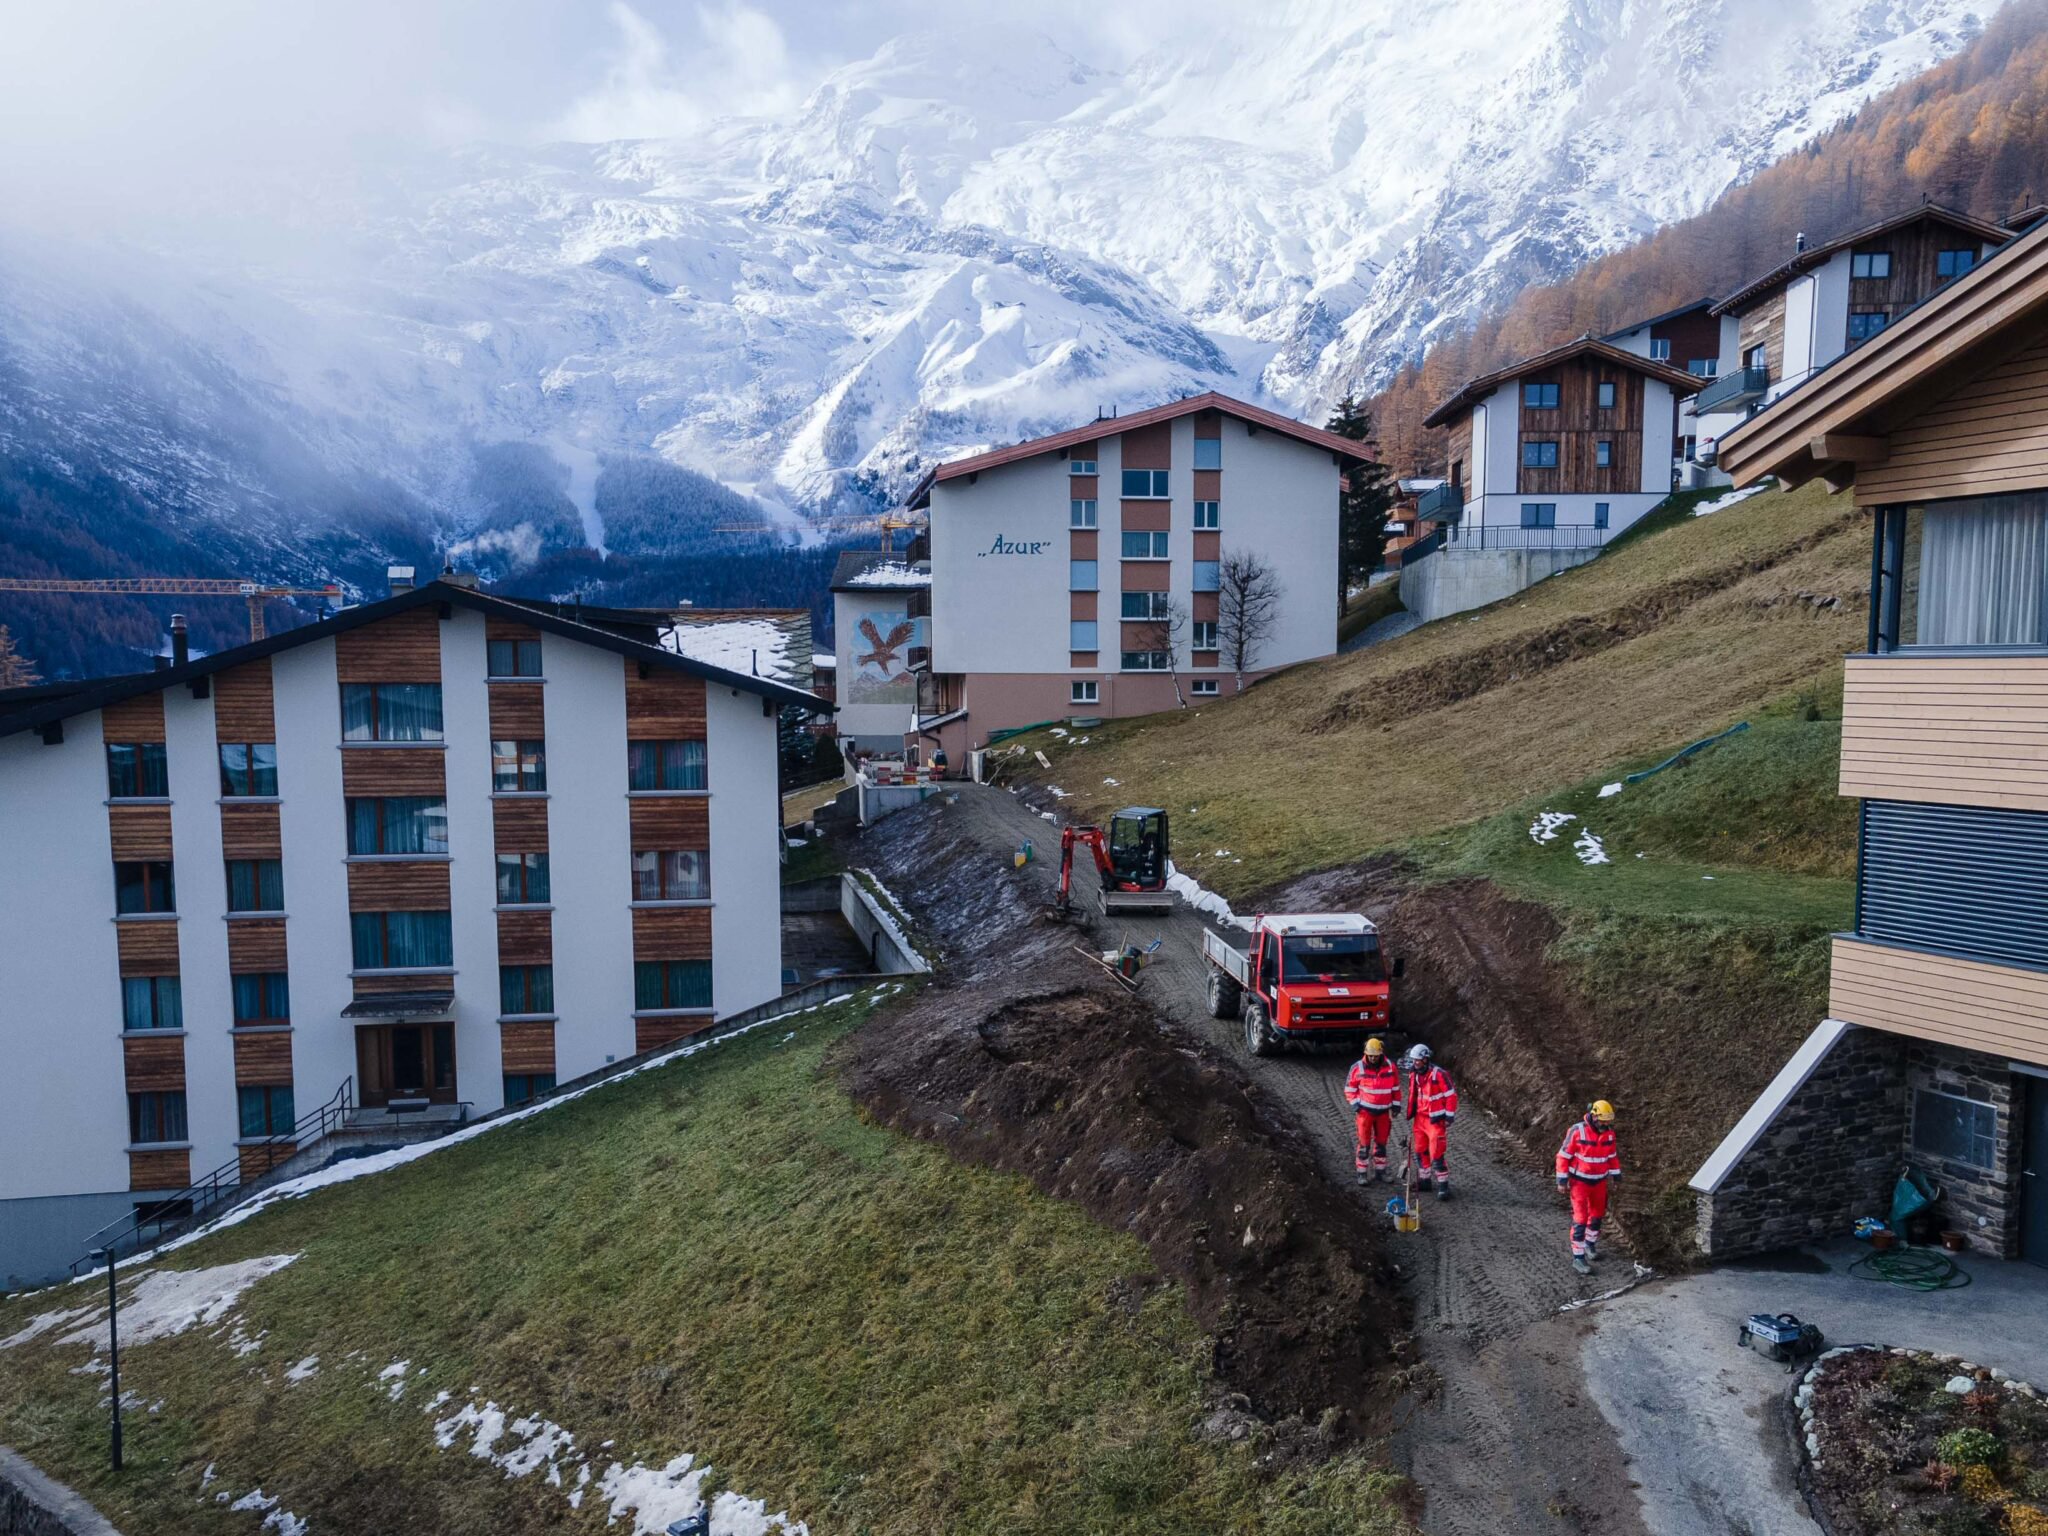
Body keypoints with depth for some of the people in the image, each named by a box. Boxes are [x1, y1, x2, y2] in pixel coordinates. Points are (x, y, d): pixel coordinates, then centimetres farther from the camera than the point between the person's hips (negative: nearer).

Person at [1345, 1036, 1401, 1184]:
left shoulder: (1390, 1067, 0)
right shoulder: (1358, 1067, -7)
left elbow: (1396, 1088, 11)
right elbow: (1349, 1087, 2)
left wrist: (1395, 1105, 8)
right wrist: (1354, 1104, -7)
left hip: (1384, 1112, 3)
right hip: (1365, 1110, -3)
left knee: (1381, 1143, 11)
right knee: (1364, 1143, -2)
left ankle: (1380, 1171, 22)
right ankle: (1361, 1173, 5)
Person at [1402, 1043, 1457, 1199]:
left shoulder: (1439, 1074, -17)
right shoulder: (1414, 1074, 5)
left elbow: (1451, 1095, -13)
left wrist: (1450, 1115, -13)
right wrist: (1411, 1113, 19)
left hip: (1436, 1120, -7)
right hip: (1419, 1118, 7)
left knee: (1437, 1153, -8)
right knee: (1420, 1151, 15)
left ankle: (1443, 1185, -1)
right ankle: (1424, 1180, 28)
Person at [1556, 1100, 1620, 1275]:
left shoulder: (1608, 1132, -7)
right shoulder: (1577, 1131, -23)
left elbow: (1611, 1155, 9)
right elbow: (1563, 1155, -16)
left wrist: (1616, 1176, 11)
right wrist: (1562, 1181, -15)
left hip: (1599, 1181, 5)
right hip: (1579, 1181, -5)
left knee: (1597, 1214, 17)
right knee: (1580, 1218, -7)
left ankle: (1590, 1244, 42)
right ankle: (1578, 1257, 2)